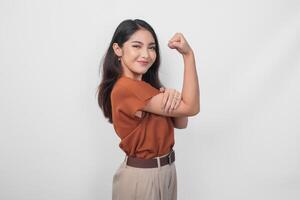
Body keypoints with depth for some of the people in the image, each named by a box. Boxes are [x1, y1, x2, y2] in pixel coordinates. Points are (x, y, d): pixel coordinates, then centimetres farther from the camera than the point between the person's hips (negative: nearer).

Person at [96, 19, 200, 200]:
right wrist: (188, 55, -23)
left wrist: (173, 96, -20)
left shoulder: (147, 85, 5)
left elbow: (181, 123, 0)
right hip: (141, 176, -8)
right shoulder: (127, 88, -24)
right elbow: (191, 108, -23)